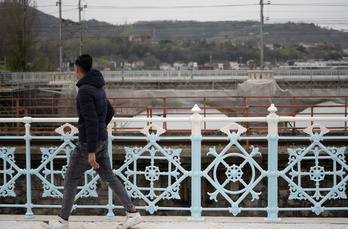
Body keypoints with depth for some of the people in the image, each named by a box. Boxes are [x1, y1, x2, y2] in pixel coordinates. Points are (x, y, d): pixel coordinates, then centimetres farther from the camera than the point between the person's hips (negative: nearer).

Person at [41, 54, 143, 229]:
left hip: (88, 142, -8)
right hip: (102, 140, 9)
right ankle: (132, 213, 7)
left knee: (71, 178, 5)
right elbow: (110, 112, 22)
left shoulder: (85, 91, -20)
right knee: (109, 177, 11)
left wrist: (91, 152, -24)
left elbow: (91, 121, -25)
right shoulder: (98, 88, 10)